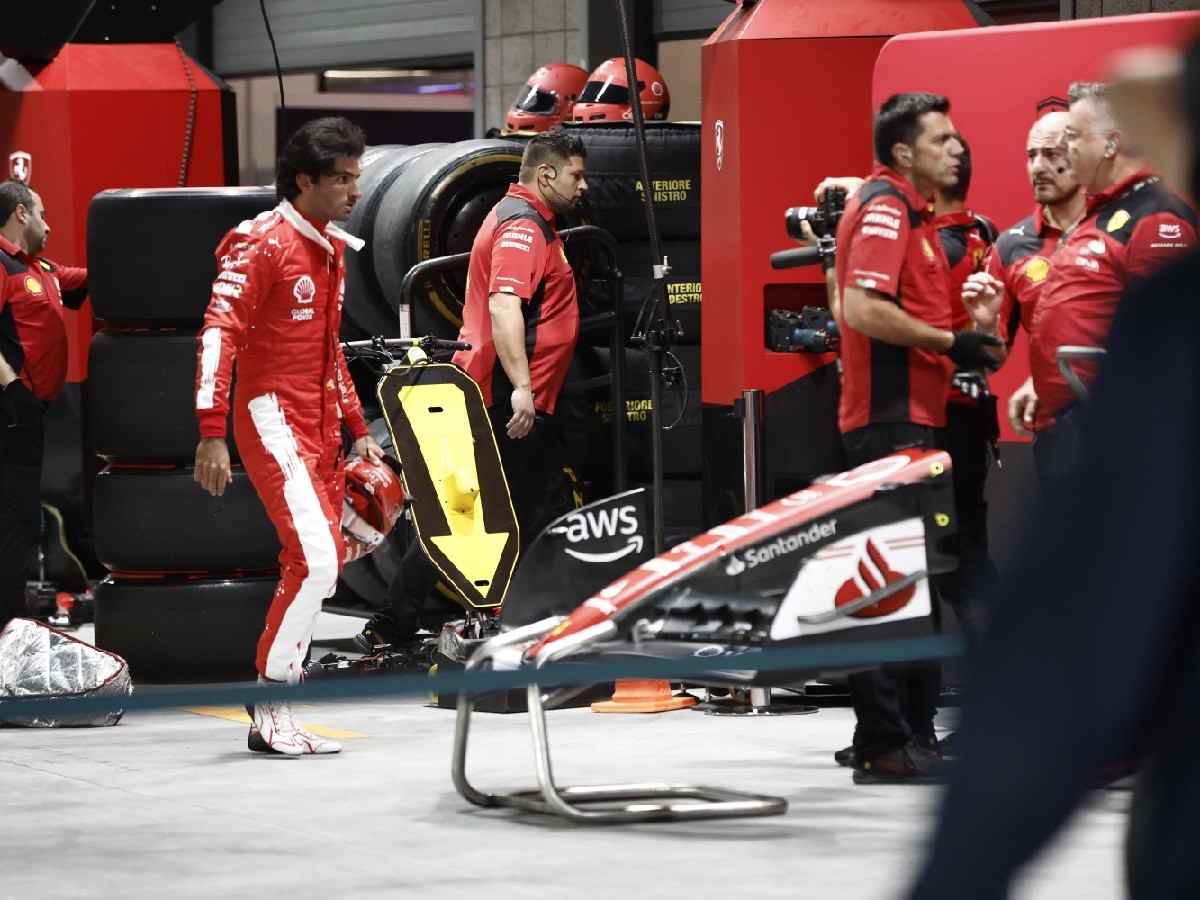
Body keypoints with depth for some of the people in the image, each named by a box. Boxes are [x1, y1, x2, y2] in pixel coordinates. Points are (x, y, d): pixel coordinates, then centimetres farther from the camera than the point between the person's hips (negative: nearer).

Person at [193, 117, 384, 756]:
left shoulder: (332, 248, 17)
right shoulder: (262, 244, -11)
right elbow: (218, 334, -18)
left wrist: (357, 431, 24)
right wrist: (211, 433, -25)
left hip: (320, 427, 9)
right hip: (273, 420, -9)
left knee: (319, 564, 6)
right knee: (315, 557, -19)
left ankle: (272, 720, 11)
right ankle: (269, 702, -9)